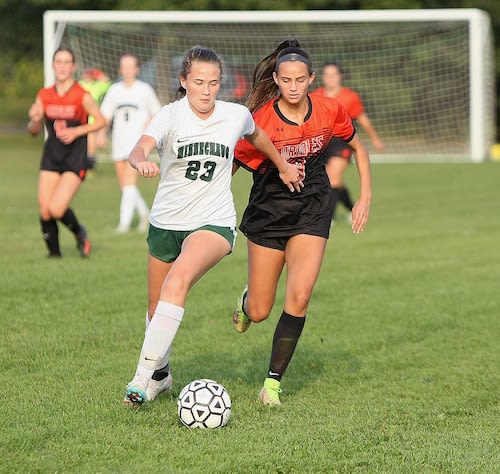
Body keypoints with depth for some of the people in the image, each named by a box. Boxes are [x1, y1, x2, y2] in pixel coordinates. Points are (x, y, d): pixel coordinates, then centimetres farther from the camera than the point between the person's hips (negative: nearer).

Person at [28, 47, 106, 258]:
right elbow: (34, 131, 10)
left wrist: (76, 132, -14)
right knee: (44, 211, -1)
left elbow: (101, 121, -2)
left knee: (56, 209, -16)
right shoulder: (44, 95, 4)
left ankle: (80, 233, 13)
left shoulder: (81, 96, -9)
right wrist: (35, 120, -14)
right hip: (51, 158, 5)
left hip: (75, 160, -5)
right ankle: (54, 252, 18)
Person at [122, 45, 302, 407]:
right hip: (166, 222, 2)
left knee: (177, 281, -30)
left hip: (214, 223, -2)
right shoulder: (170, 116, -12)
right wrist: (142, 162, -54)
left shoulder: (236, 116, -5)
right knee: (157, 308, 14)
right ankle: (161, 375, 43)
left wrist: (283, 166, 32)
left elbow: (256, 135, 20)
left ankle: (143, 377, -29)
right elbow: (139, 149, -31)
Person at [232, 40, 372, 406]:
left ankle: (274, 381, -6)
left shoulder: (328, 111, -9)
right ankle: (247, 301, 44)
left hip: (312, 212, 1)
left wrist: (365, 198, 4)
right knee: (259, 312, 3)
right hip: (268, 212, -1)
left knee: (299, 297, -18)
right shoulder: (261, 120, -17)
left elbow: (357, 146, 9)